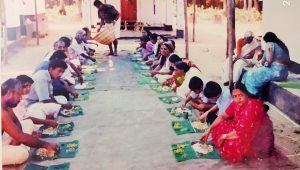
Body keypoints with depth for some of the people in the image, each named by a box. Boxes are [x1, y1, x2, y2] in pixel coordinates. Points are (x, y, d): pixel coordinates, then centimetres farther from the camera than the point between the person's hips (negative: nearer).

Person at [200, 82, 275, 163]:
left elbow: (244, 132, -31)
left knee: (232, 145, -29)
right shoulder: (236, 103, -8)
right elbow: (223, 116, 7)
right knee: (218, 129, 1)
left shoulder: (253, 106, -32)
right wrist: (208, 130, -3)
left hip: (260, 139, -8)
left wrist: (224, 136, -18)